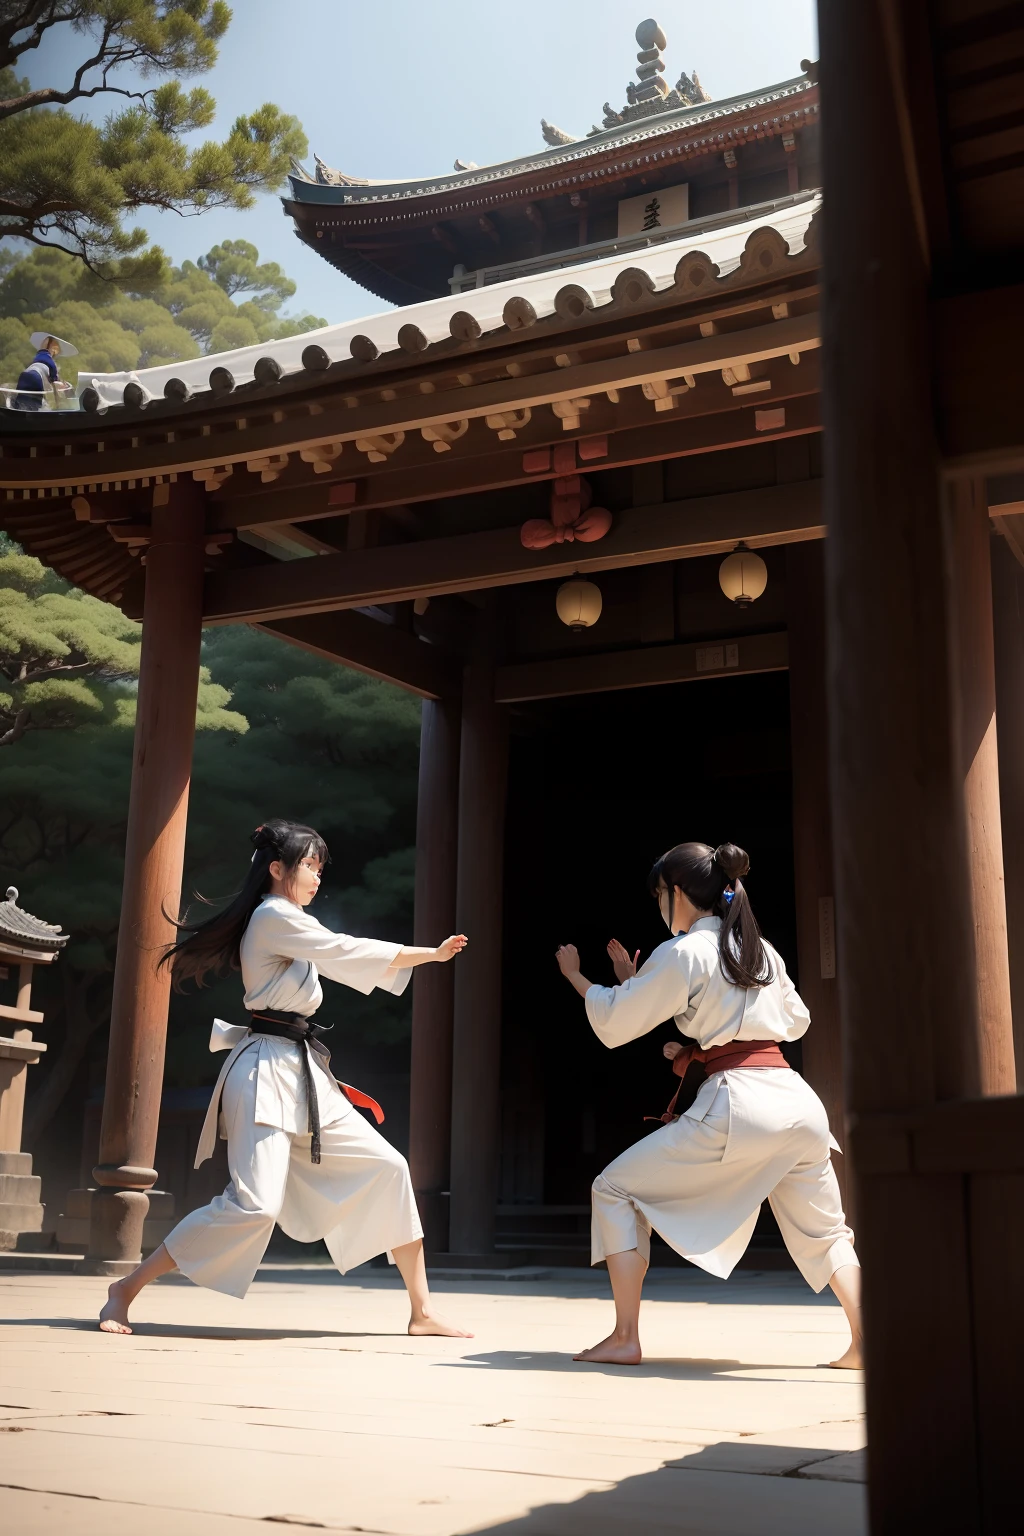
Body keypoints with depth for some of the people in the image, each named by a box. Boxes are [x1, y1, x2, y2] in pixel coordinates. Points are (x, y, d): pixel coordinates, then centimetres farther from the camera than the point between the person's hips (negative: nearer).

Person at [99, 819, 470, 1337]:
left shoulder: (287, 924, 22)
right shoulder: (275, 917, -8)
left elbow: (351, 966, 22)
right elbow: (350, 953, -9)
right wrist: (431, 953, 0)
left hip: (305, 1073, 10)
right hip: (268, 1070, -10)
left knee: (387, 1169, 5)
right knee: (255, 1205, -18)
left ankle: (422, 1310, 11)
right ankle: (126, 1289, -2)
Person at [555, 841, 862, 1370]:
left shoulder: (681, 954, -3)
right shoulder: (762, 949, 17)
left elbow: (613, 1024, 2)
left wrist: (576, 977, 20)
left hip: (736, 1103, -6)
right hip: (799, 1101, 7)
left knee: (616, 1190, 7)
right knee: (822, 1230, 23)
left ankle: (623, 1339, 4)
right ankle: (864, 1342, 8)